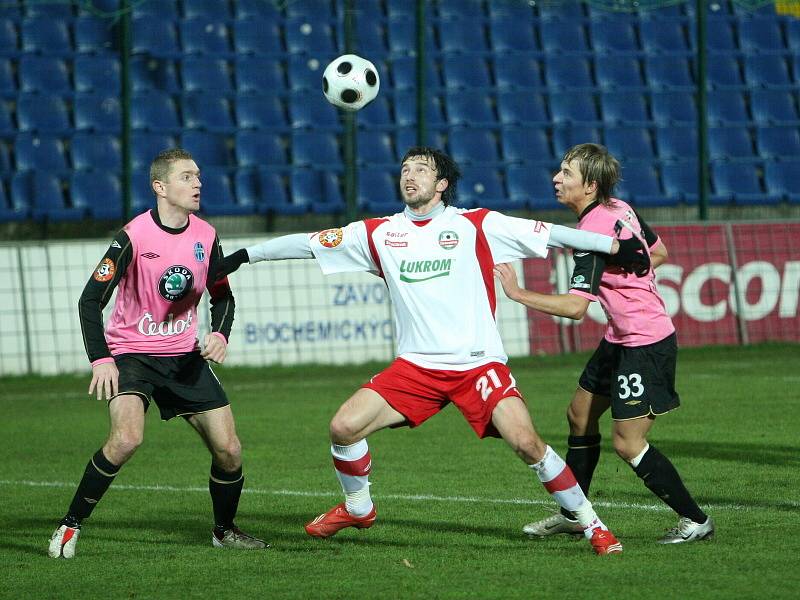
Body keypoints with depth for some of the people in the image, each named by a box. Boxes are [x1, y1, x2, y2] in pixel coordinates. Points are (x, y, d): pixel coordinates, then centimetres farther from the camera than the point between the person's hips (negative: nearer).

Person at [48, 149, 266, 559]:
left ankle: (224, 531, 22)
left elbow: (222, 297, 13)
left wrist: (220, 335, -8)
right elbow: (90, 299, -14)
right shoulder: (133, 237, -16)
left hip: (185, 355, 5)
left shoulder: (205, 237, 0)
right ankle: (70, 526, -14)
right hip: (131, 352, -5)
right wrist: (100, 360, -24)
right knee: (127, 437, -29)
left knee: (229, 450, -3)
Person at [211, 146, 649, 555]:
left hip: (479, 365, -3)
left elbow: (547, 234, -2)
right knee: (344, 427, -9)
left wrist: (615, 245, -6)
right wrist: (242, 256, 10)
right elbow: (309, 243, 12)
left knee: (526, 442, -18)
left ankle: (590, 524, -2)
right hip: (415, 366, 3)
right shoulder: (379, 234, 9)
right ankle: (358, 509, 18)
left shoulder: (475, 225, 1)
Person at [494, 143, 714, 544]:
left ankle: (695, 521, 3)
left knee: (628, 443, -8)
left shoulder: (593, 232, -24)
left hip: (646, 345, -10)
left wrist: (517, 294, -27)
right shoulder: (619, 209, 4)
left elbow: (575, 307, -31)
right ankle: (573, 514, 29)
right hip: (621, 339, 10)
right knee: (580, 416, 17)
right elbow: (659, 253, 19)